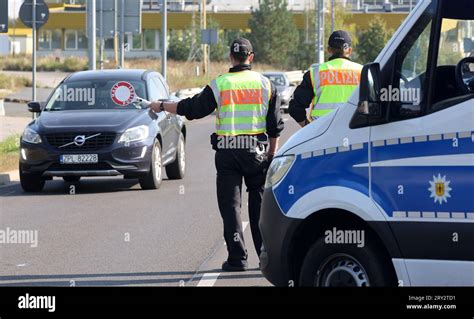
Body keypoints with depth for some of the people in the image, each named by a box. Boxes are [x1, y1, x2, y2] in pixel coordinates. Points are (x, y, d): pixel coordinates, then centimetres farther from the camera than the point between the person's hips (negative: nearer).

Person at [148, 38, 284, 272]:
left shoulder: (219, 84, -3)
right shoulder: (265, 84, 4)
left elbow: (191, 109, 2)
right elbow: (275, 126, 5)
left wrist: (161, 107, 16)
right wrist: (271, 155, 13)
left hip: (227, 151, -1)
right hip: (256, 150, 2)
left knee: (230, 204, 4)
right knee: (259, 202, 12)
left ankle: (237, 258, 0)